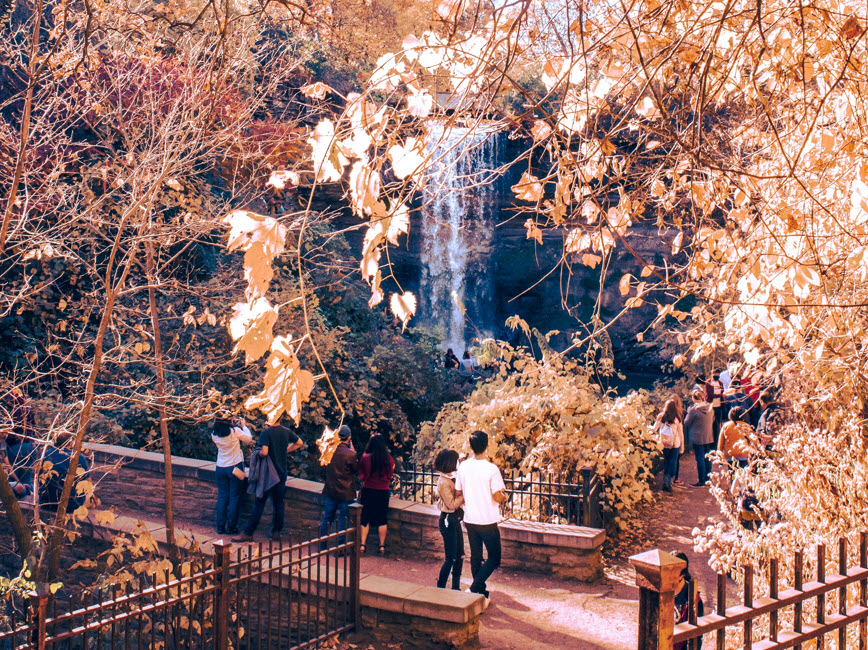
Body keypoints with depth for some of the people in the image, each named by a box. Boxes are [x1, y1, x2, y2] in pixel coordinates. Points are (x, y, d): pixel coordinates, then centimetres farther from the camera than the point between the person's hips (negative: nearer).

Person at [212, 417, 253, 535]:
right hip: (235, 467, -4)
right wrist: (244, 426, 14)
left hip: (220, 468, 4)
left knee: (222, 496, 12)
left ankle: (220, 526, 13)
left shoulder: (214, 434, -2)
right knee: (234, 497, 5)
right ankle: (231, 526, 6)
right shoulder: (235, 431, -15)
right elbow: (249, 439, 0)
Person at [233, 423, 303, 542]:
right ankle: (276, 532, 18)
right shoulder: (287, 431, 2)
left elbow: (264, 452, -26)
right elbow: (299, 443, 17)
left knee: (259, 503, 0)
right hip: (282, 473, 5)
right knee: (278, 503, 13)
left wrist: (258, 453, -5)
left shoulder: (266, 432, -15)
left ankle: (248, 533, 5)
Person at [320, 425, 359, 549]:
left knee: (327, 518, 16)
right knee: (343, 520, 6)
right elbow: (357, 470, -4)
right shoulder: (350, 454, -18)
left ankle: (322, 545, 23)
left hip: (330, 491, 5)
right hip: (345, 492, -4)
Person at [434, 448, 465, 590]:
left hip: (455, 520, 9)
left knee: (460, 556, 13)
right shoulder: (444, 482, -19)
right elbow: (451, 504, -21)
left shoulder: (452, 478, 9)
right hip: (448, 521, -9)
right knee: (450, 558, -3)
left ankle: (456, 587, 23)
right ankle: (440, 588, 7)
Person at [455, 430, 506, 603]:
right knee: (494, 558, 8)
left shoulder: (463, 466, -3)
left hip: (469, 519, 5)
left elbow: (459, 493, 6)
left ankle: (482, 593, 23)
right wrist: (504, 496, 4)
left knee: (475, 557, 16)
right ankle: (475, 588, -5)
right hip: (487, 521, -5)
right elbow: (498, 498, -17)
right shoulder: (491, 469, -18)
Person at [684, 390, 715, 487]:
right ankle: (707, 478, 22)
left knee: (700, 459, 0)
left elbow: (687, 423, -9)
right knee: (707, 458, 14)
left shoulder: (693, 410, -18)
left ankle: (701, 481, 4)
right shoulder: (710, 408, 1)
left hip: (697, 438, -6)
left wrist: (688, 411, 4)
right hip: (709, 437, 6)